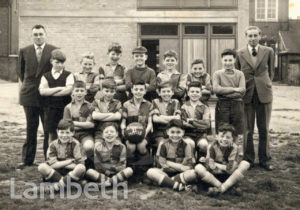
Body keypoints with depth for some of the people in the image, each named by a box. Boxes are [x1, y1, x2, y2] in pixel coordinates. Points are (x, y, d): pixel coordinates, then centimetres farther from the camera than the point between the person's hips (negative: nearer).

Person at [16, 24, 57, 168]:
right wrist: (25, 84, 11)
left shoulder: (54, 51, -1)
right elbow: (20, 71, 16)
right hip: (29, 95, 2)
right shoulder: (24, 51, 6)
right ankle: (27, 159, 18)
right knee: (30, 129, 9)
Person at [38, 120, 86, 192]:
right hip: (56, 172, 1)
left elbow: (80, 163, -12)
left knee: (81, 168, -32)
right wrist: (70, 161, -11)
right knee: (41, 167, -24)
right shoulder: (53, 145, -2)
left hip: (72, 173, -1)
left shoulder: (75, 144, -5)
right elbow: (53, 165, -9)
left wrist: (60, 163, -10)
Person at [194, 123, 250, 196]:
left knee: (245, 164, -24)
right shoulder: (212, 146, -13)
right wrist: (225, 167, -22)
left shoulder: (234, 148, -12)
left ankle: (223, 188, -31)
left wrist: (217, 165, -14)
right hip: (214, 176, -1)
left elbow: (231, 169, -19)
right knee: (198, 168, -27)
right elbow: (209, 166, -19)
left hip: (230, 176, 1)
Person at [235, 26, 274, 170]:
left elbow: (271, 72, 13)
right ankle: (248, 159, 17)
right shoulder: (240, 54, 3)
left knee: (264, 129, 7)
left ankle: (264, 160, 19)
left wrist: (266, 85, 8)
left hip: (264, 94, 1)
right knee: (247, 130, 5)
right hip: (246, 96, 0)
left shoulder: (268, 52, 5)